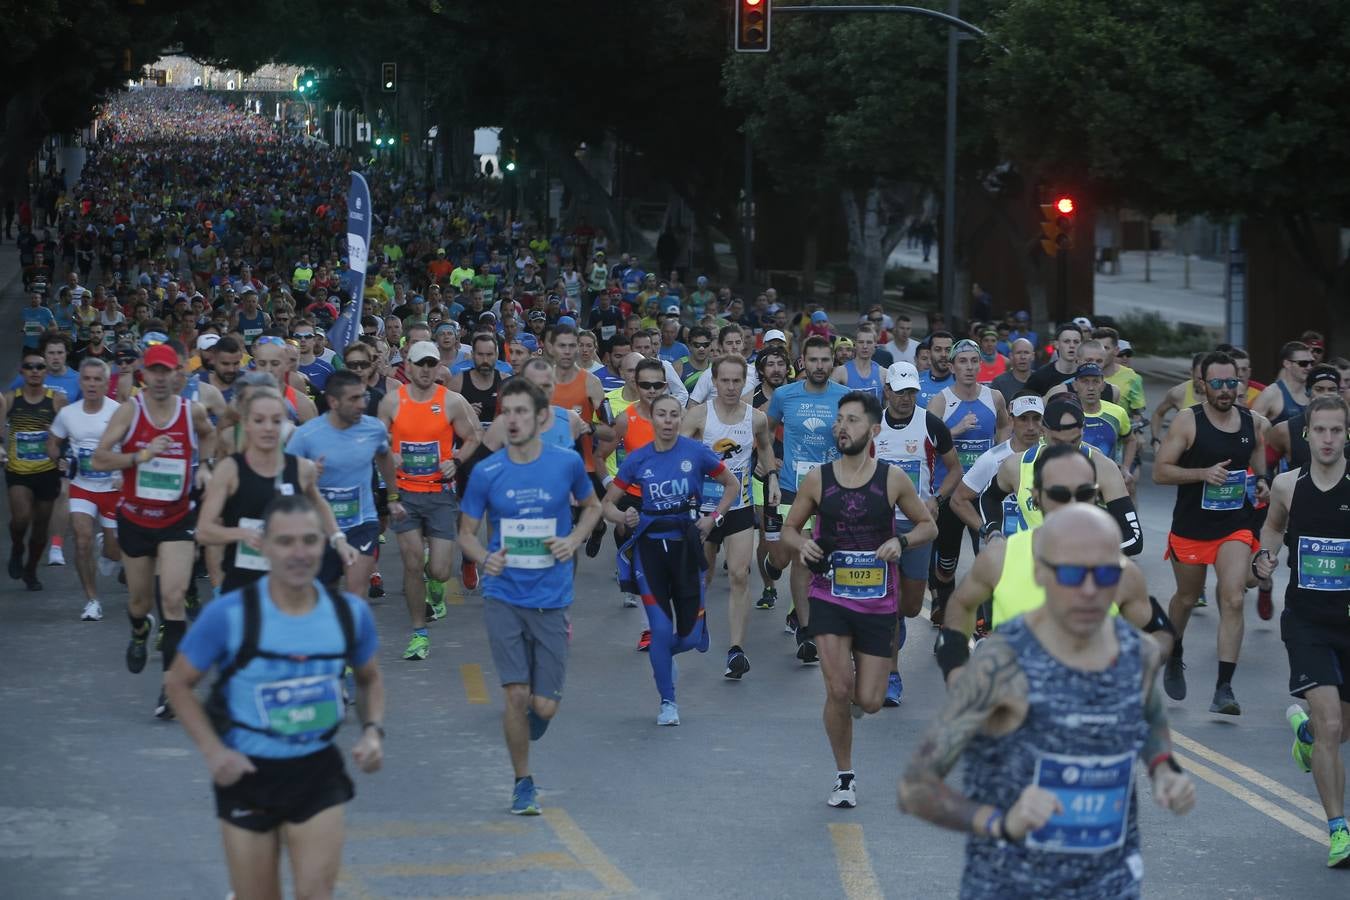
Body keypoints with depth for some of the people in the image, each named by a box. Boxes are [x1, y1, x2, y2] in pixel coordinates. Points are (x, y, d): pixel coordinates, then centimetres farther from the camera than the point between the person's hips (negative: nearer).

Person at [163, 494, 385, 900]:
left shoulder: (350, 613, -5)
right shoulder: (228, 615, -15)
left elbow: (369, 678, 15)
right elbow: (178, 683, -3)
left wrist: (372, 730, -4)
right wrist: (213, 751, -14)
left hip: (318, 771, 2)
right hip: (247, 773, -2)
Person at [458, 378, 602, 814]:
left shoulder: (567, 463, -3)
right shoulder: (485, 472, -4)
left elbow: (591, 506, 15)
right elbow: (466, 532, 5)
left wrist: (574, 540, -4)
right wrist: (484, 558, -16)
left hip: (552, 599, 0)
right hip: (503, 597, 0)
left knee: (544, 706, -1)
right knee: (516, 694, -8)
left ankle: (534, 713, 38)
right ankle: (523, 783, 12)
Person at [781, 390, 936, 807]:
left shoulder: (892, 478, -5)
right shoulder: (816, 480, -3)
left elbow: (928, 525, 6)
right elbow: (789, 528, 9)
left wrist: (901, 541, -15)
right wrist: (801, 543, -14)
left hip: (878, 601, 0)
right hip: (829, 597, 0)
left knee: (869, 702, -1)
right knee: (838, 691, -11)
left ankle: (859, 689, 38)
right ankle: (844, 777, 9)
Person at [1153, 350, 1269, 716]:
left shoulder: (1253, 422, 2)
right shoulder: (1188, 421, -10)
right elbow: (1159, 472, -13)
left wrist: (1261, 482, -2)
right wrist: (1205, 473, -25)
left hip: (1235, 526, 2)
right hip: (1191, 526, -2)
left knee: (1233, 600, -15)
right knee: (1187, 598, 17)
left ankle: (1224, 688, -15)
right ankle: (1174, 655, 48)